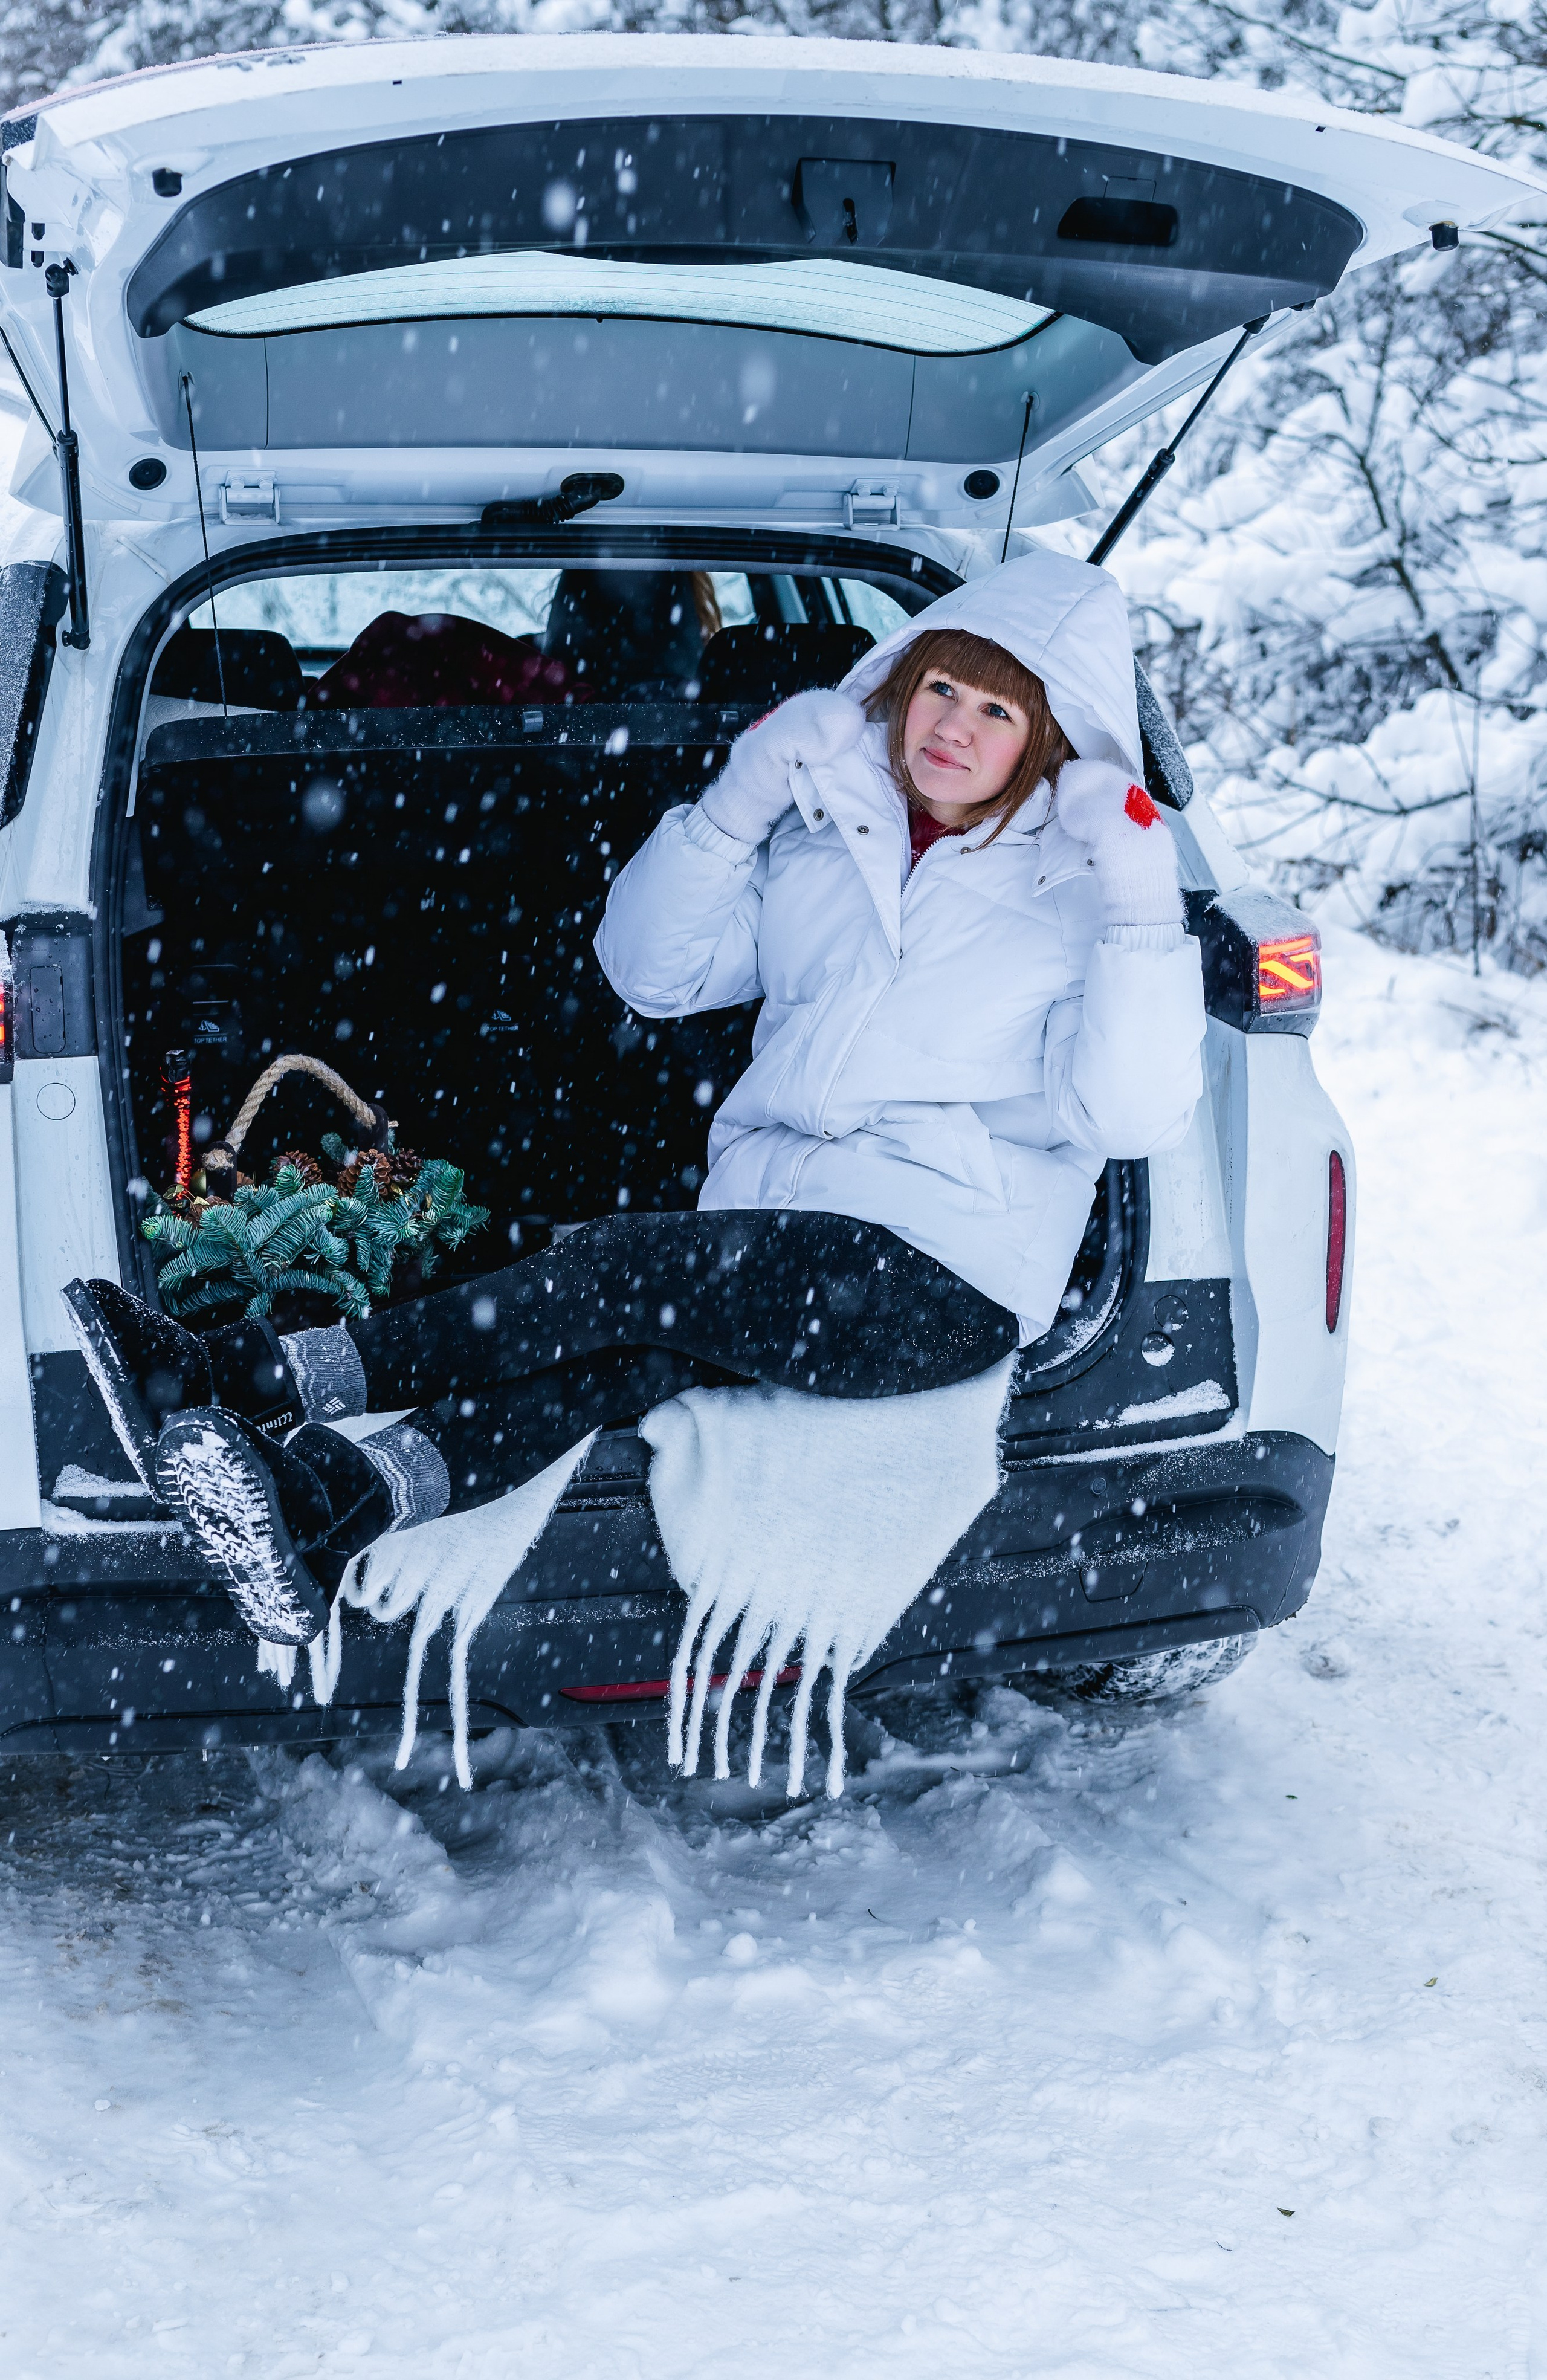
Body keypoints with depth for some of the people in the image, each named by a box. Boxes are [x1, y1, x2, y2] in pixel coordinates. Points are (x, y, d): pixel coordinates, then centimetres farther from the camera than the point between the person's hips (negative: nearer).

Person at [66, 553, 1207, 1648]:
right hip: (773, 1244, 5)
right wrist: (737, 805, 0)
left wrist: (1142, 910, -22)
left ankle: (265, 1378, -29)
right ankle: (338, 1500, -49)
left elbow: (1132, 1118, -11)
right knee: (638, 1347, -28)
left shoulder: (1079, 879, 2)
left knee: (628, 1272, -27)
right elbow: (653, 971, 13)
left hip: (944, 1279, -4)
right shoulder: (828, 827, 17)